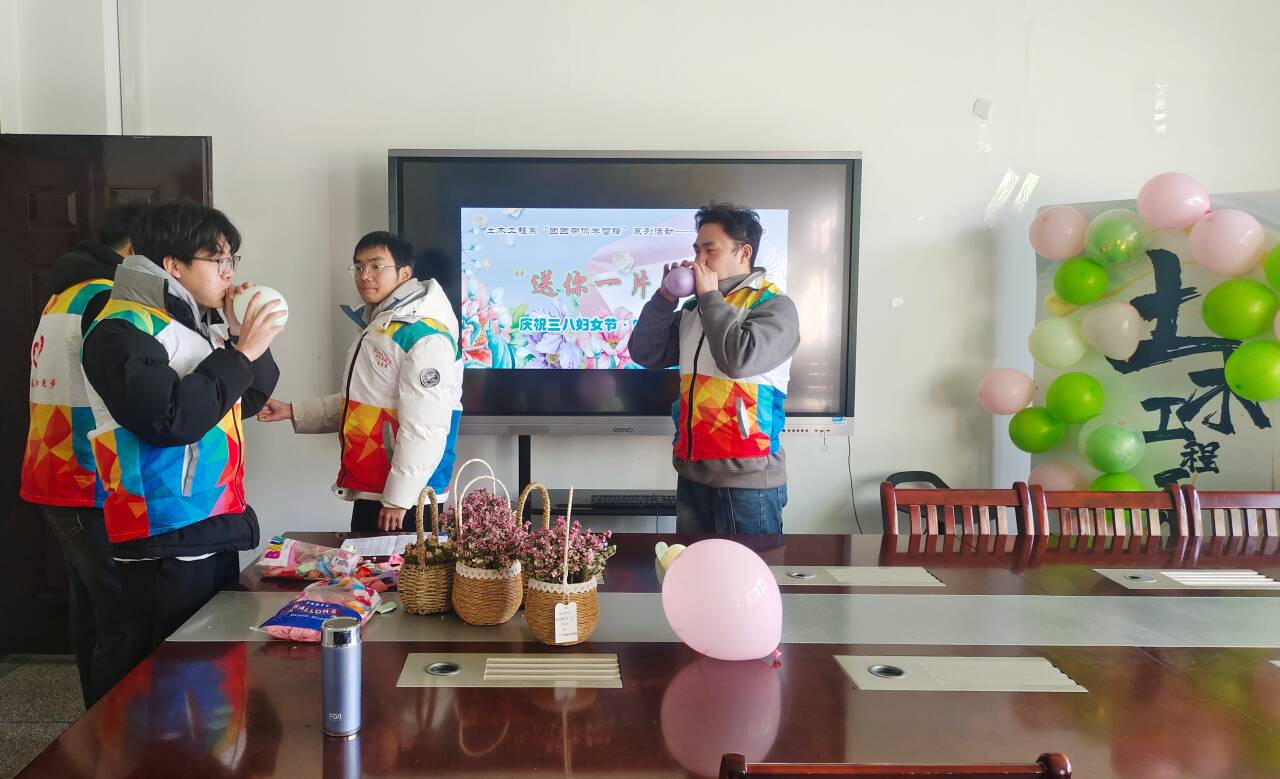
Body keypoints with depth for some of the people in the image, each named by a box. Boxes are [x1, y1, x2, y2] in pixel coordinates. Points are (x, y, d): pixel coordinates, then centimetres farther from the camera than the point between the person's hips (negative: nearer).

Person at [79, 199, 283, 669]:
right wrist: (240, 353, -17)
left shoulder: (200, 321, 13)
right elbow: (169, 419, -25)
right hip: (166, 545, -8)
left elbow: (249, 399, 19)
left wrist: (244, 335, 4)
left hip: (218, 532, 9)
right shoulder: (122, 330, -12)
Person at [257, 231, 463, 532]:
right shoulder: (374, 328, 15)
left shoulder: (425, 337, -18)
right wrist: (292, 411, 17)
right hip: (367, 492, 9)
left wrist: (398, 498, -21)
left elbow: (424, 427, -22)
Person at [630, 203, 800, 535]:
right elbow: (646, 354, 11)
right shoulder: (694, 307, 12)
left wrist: (710, 296, -12)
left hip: (747, 477, -6)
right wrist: (665, 298, -1)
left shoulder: (774, 305, -7)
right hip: (691, 473, 6)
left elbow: (739, 359, -23)